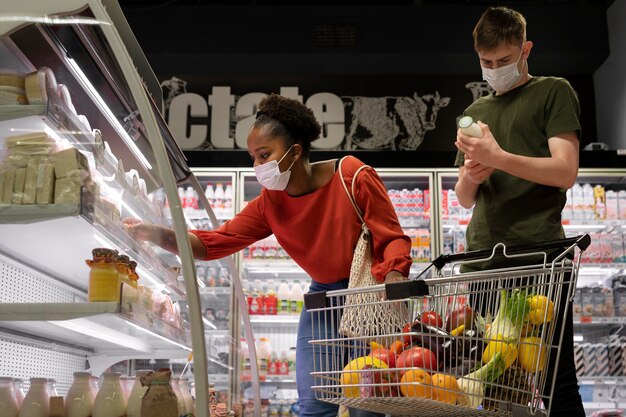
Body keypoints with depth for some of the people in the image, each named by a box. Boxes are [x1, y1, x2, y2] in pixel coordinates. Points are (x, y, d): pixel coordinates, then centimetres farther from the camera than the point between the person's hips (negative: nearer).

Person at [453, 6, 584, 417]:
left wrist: (497, 157, -16)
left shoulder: (553, 92, 7)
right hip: (484, 254, 5)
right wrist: (471, 177, -1)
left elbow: (566, 171, -6)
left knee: (556, 380, -3)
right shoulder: (475, 112, 22)